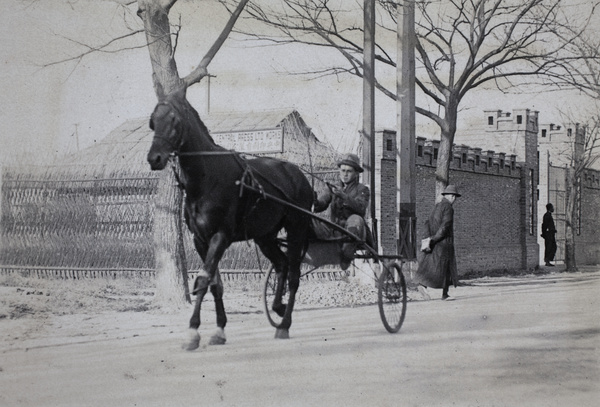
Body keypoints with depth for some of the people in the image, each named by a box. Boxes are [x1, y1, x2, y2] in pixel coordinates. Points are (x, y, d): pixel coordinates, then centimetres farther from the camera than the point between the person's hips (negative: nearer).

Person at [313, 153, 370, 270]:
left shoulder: (362, 189, 8)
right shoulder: (332, 188, 17)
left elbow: (361, 207, -14)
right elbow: (320, 205, 1)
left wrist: (343, 196, -27)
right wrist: (315, 203, -24)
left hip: (354, 230, -3)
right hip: (335, 229, 3)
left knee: (355, 219, -37)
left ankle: (347, 255, -35)